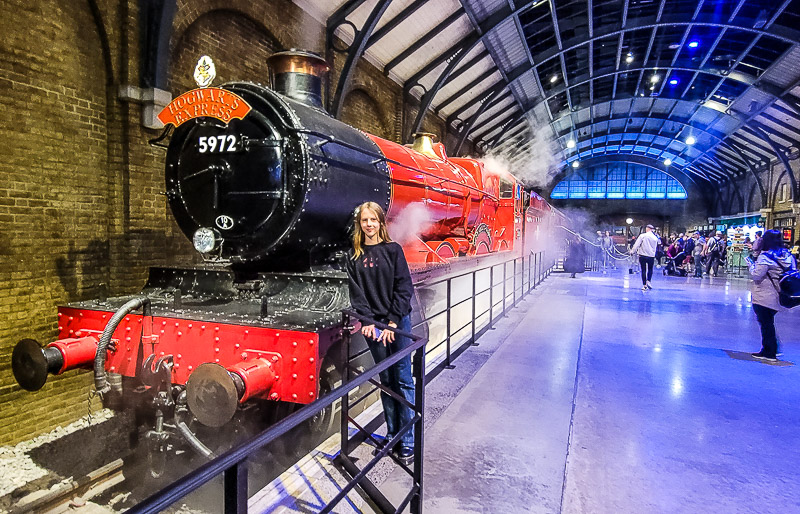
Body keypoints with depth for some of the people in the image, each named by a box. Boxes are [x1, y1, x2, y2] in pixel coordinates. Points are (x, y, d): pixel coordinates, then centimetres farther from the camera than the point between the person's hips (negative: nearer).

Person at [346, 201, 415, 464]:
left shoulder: (393, 250, 0)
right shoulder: (355, 257, 7)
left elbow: (404, 287, -5)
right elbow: (357, 293, 1)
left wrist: (393, 321, -11)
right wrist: (367, 321, -12)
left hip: (398, 321, -2)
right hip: (373, 324, 3)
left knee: (403, 379, 0)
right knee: (386, 380, 11)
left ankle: (407, 441, 6)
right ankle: (392, 433, 21)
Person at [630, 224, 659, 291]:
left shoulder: (642, 236, -8)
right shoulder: (655, 238, 4)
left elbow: (637, 244, -9)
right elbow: (655, 248, 13)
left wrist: (632, 251, 1)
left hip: (643, 255, -2)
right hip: (651, 256, 2)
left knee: (643, 270, 4)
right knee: (650, 269, 19)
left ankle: (644, 285, 5)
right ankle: (648, 281, 1)